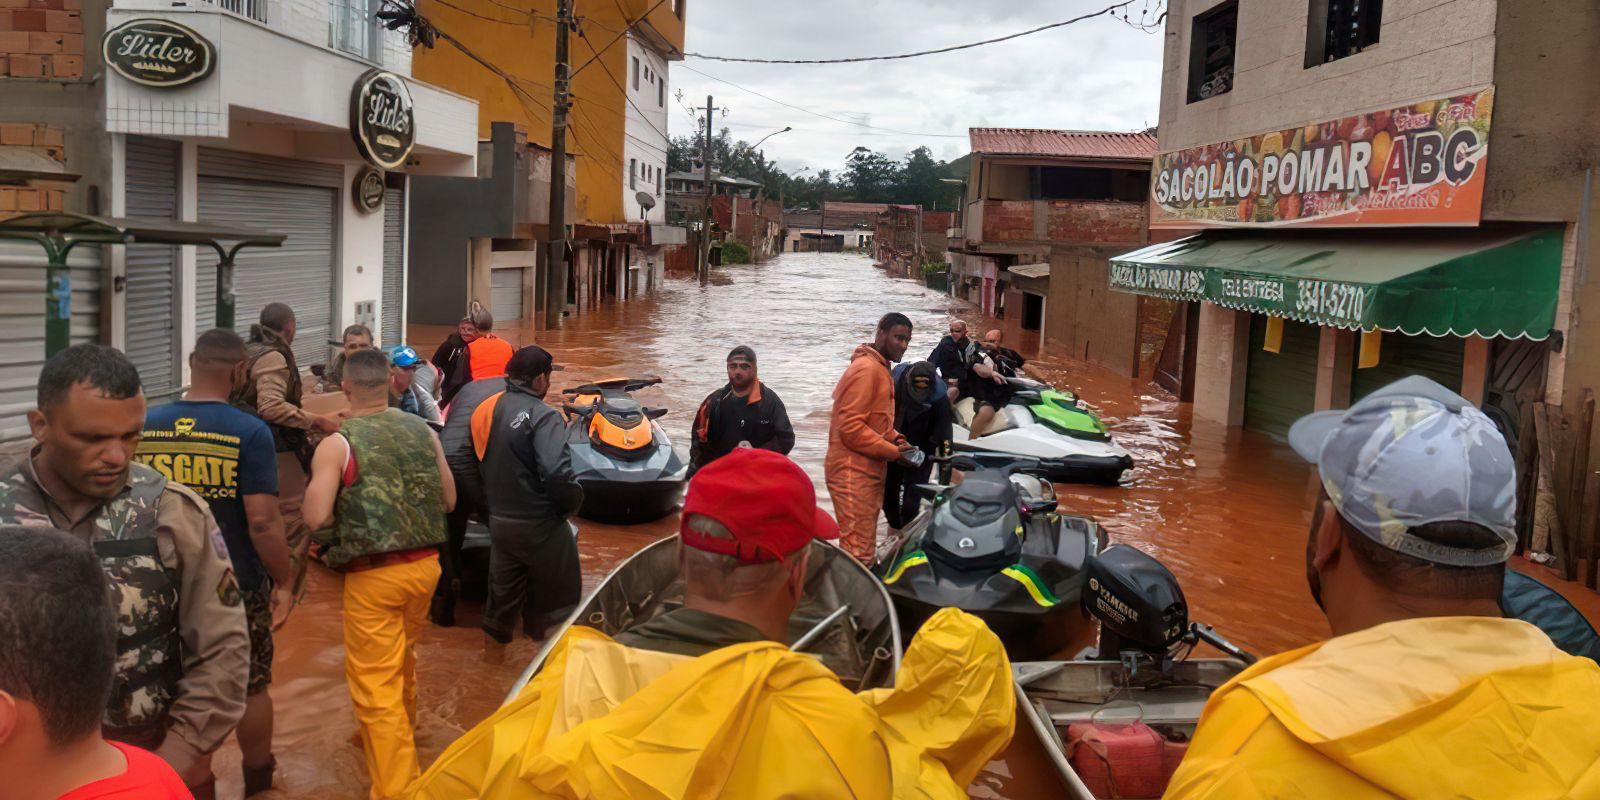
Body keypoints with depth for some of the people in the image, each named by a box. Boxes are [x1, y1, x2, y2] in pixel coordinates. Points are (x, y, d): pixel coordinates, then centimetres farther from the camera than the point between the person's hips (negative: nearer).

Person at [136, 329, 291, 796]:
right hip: (237, 583, -3)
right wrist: (284, 579, -7)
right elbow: (262, 521, -20)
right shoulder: (250, 432, -17)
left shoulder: (144, 426, -4)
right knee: (251, 687, 17)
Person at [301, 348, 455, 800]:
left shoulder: (337, 445, -12)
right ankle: (398, 736, 50)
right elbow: (449, 499, 9)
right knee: (403, 660, 27)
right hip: (424, 564, 6)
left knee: (375, 680, 3)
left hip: (373, 575, -5)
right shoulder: (424, 432, 2)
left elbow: (315, 517, -17)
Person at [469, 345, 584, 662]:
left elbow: (479, 462, 14)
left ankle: (494, 645, 36)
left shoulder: (486, 410, 4)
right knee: (558, 590, 10)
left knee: (504, 586, 22)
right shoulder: (543, 416, -20)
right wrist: (573, 501, -14)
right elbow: (557, 472, -31)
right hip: (539, 523, -7)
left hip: (499, 520, 7)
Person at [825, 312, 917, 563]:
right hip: (854, 473, -10)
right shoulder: (866, 368, -14)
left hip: (869, 471, 10)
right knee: (858, 553, -11)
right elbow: (851, 426, -21)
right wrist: (892, 451, -17)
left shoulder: (880, 368, 18)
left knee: (865, 548, 15)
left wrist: (897, 441, 7)